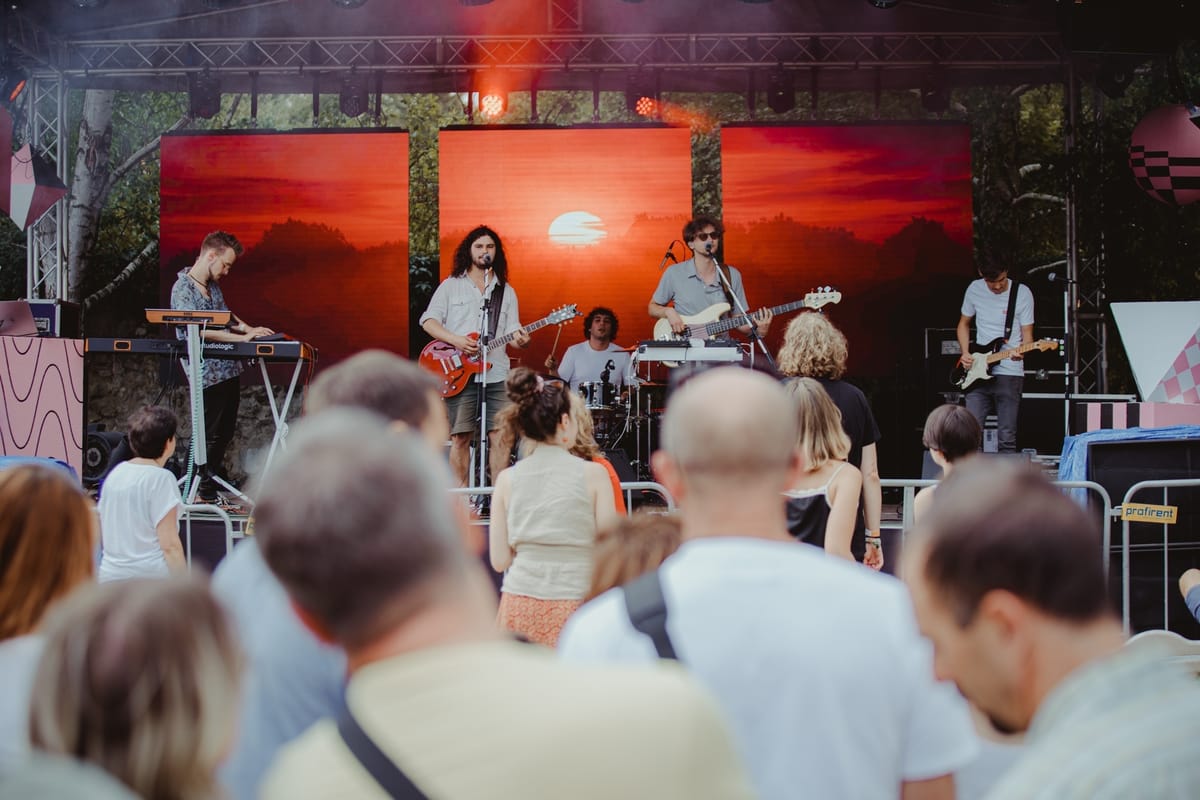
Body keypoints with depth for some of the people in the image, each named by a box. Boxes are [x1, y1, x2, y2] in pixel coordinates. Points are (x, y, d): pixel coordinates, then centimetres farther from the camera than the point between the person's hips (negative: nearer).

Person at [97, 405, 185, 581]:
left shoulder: (115, 473, 11)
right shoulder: (160, 478, -10)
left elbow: (103, 536, 18)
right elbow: (170, 545, -14)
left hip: (110, 576, 7)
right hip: (152, 578, -7)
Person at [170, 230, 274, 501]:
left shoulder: (213, 286, 12)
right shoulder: (183, 289, -14)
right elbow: (199, 331, -21)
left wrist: (248, 328, 8)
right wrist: (241, 337, -23)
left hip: (229, 368, 8)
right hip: (209, 374, -8)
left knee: (225, 431, 14)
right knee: (210, 435, -1)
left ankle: (215, 477, 25)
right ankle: (205, 494, 8)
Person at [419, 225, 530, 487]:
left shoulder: (506, 291, 16)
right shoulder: (451, 286, 8)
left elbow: (512, 330, 9)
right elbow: (428, 321, 2)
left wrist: (519, 339, -15)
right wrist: (456, 340, -13)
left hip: (496, 374, 2)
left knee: (501, 437, -3)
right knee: (461, 437, -3)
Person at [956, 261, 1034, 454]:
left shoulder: (1022, 293, -5)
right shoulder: (974, 290, 4)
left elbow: (1027, 333, -2)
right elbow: (964, 324, 17)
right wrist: (965, 353, 2)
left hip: (1009, 374, -3)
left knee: (1006, 438, -3)